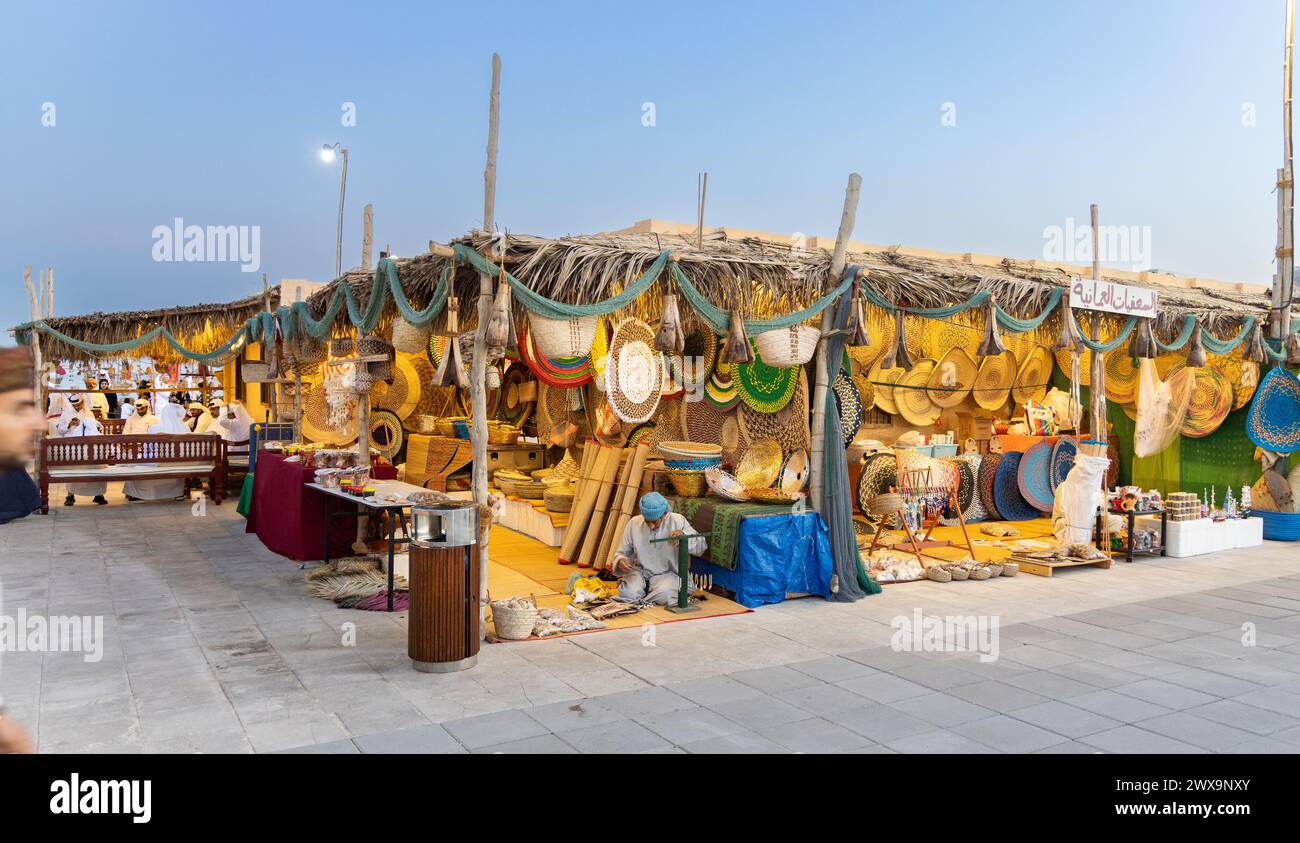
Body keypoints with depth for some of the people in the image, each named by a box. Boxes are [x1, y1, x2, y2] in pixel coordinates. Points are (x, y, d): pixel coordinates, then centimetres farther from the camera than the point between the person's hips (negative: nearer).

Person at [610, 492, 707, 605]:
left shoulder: (678, 521, -6)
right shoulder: (634, 523, -3)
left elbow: (701, 547, -8)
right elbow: (621, 552, 7)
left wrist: (683, 535, -27)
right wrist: (620, 560, -18)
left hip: (667, 573, 0)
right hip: (640, 572, 0)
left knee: (664, 595, -32)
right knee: (628, 593, -30)